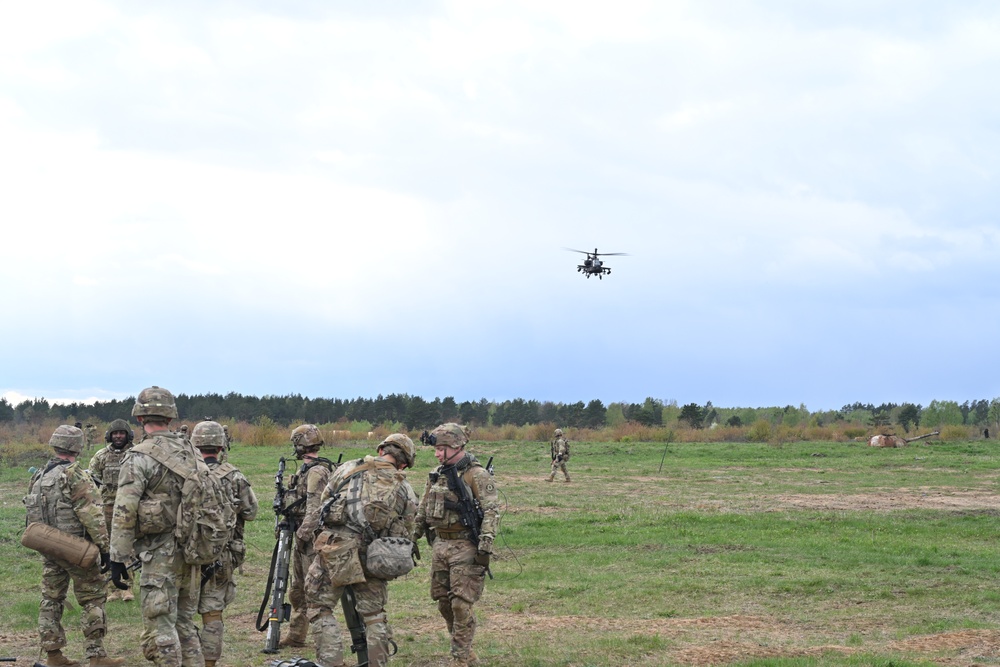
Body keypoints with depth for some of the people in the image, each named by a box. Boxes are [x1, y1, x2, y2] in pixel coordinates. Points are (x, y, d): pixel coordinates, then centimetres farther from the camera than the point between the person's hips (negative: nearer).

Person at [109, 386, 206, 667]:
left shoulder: (139, 457, -11)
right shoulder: (193, 453, 10)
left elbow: (124, 512, -15)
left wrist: (118, 559, -10)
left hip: (160, 555, -7)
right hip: (193, 552, 7)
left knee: (160, 630, -4)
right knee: (186, 626, 17)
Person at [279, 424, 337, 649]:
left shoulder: (317, 471, -16)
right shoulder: (306, 469, 16)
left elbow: (315, 508, -22)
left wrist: (303, 534, -23)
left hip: (312, 537, -11)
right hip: (302, 535, 11)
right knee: (297, 589, 15)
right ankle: (295, 636, 23)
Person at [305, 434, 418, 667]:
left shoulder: (348, 469, 7)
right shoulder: (406, 491, 10)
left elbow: (322, 503, 14)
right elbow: (404, 535, 11)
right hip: (374, 558, 2)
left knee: (320, 608, 7)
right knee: (374, 616, 15)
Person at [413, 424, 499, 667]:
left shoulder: (477, 475, -11)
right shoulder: (436, 475, 12)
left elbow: (492, 511, -16)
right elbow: (422, 511, 20)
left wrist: (485, 546, -23)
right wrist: (412, 540, 18)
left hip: (465, 547, -8)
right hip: (441, 545, 8)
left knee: (461, 605, -8)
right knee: (444, 603, 11)